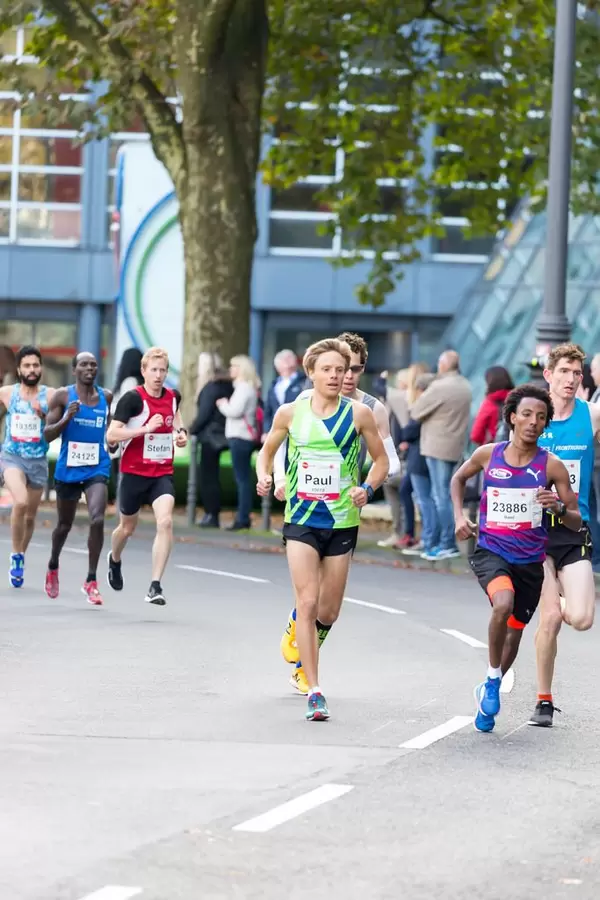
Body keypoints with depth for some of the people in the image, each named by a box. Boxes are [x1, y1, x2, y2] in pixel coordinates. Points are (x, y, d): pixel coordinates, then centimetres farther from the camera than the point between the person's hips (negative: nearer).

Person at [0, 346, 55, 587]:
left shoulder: (50, 396, -3)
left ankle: (20, 557, 36)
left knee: (30, 516, 13)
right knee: (20, 502, -26)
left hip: (38, 461, 2)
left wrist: (44, 415, -20)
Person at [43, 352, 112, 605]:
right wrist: (66, 418, -23)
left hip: (97, 470, 1)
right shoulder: (63, 396, -6)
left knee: (97, 520, -20)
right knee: (65, 524, 16)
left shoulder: (106, 397, 4)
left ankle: (91, 581, -11)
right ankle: (53, 567, 45)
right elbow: (48, 435, -7)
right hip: (68, 470, -1)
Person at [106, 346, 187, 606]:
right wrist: (146, 428, -28)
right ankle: (114, 560, 52)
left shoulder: (173, 397, 2)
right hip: (134, 473, -3)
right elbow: (111, 435, -20)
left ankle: (155, 586, -19)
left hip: (163, 473, 3)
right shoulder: (132, 398, -14)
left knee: (165, 521, -20)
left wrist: (180, 432, 7)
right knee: (127, 527, 16)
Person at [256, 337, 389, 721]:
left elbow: (382, 460, 6)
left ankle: (305, 649, 43)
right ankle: (314, 693, -13)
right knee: (308, 602, -13)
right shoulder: (290, 412, -1)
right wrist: (264, 476, -6)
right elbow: (268, 450, 14)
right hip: (301, 519, -1)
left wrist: (368, 488, -12)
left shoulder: (359, 413, -3)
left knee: (328, 611, 9)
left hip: (343, 521, 1)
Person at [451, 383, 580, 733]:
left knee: (514, 634, 12)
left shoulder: (552, 466, -7)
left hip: (530, 560, 2)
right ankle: (493, 677, -10)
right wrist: (460, 515, 5)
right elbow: (459, 478, 19)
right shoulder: (488, 455, -4)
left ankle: (488, 691, 39)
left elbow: (576, 523, -3)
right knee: (503, 604, -31)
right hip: (491, 551, -2)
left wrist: (559, 508, -23)